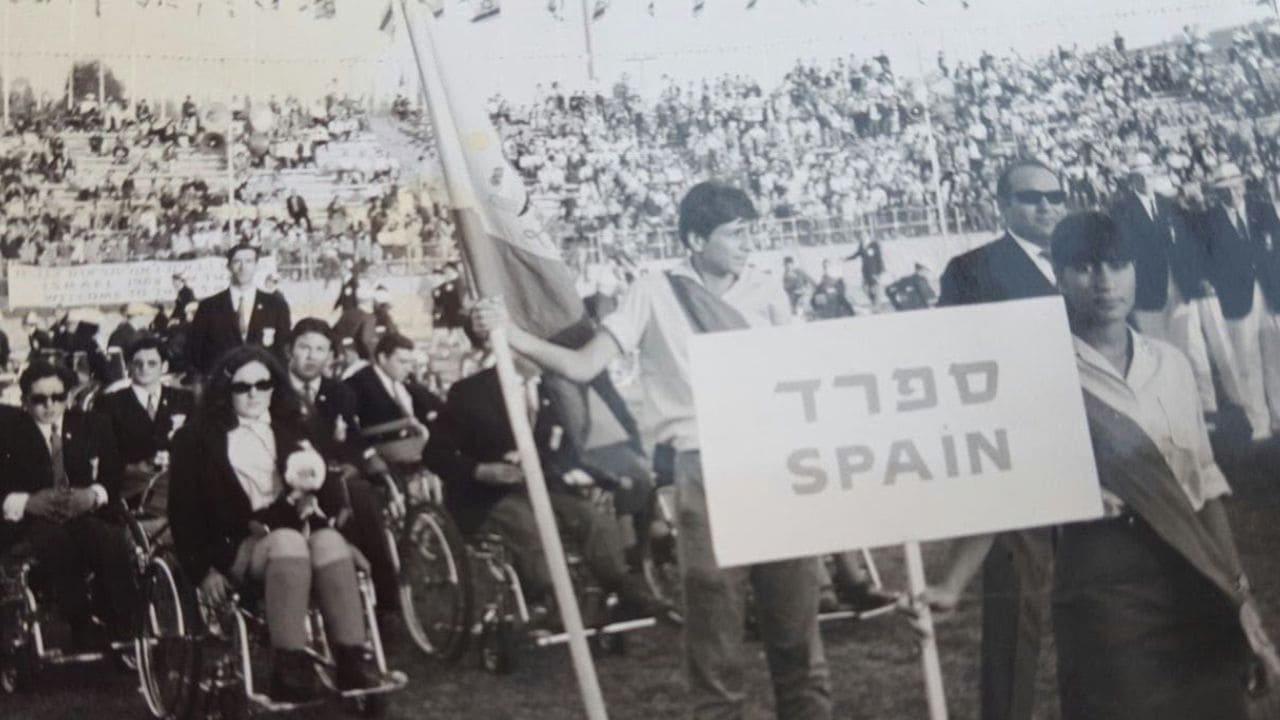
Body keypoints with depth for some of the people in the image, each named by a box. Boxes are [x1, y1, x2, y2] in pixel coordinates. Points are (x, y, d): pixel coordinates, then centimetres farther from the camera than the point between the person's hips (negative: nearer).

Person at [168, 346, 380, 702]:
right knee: (288, 541, -37)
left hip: (300, 528, 3)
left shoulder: (293, 428, 22)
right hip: (238, 545, -3)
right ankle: (290, 669, -43)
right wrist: (203, 570, -6)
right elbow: (184, 508, 5)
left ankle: (351, 662, -39)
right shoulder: (198, 437, 11)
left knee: (329, 542, -33)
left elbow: (329, 485, 17)